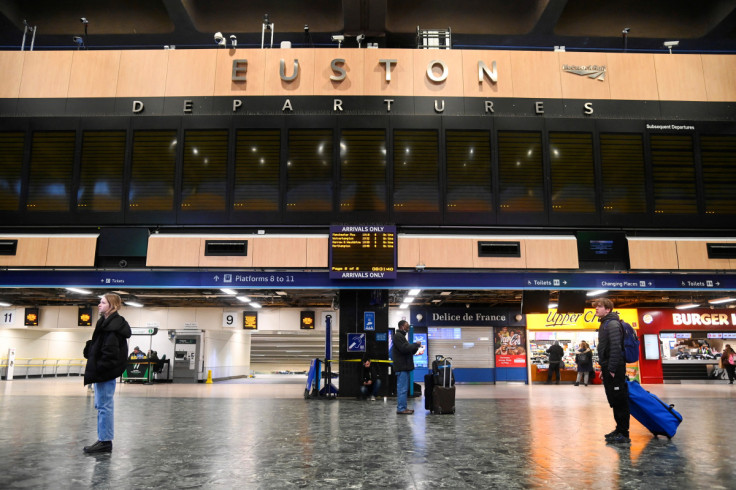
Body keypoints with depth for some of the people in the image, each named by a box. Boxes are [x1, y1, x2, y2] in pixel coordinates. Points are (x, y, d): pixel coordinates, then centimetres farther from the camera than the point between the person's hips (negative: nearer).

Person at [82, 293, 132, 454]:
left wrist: (99, 369, -20)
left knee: (104, 405, -3)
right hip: (104, 372, 11)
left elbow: (110, 352, -23)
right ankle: (104, 440, 25)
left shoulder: (112, 325, -18)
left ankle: (105, 442, 5)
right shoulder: (107, 322, 14)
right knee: (102, 405, 16)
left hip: (106, 372, -11)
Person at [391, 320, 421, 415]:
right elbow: (404, 348, -21)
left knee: (402, 389, 13)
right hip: (402, 367, -11)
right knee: (402, 389, -8)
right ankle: (401, 409, -4)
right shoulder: (398, 336, -11)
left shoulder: (401, 336, 22)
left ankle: (402, 408, 18)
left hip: (404, 367, 11)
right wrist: (416, 345, -10)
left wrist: (415, 347, 9)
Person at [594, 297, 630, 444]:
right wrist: (603, 369, 21)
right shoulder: (605, 324, 18)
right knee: (614, 401, 16)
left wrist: (612, 369, -22)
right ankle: (619, 429, 25)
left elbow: (615, 348, -21)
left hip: (615, 370, -10)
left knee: (619, 401, -5)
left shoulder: (613, 324, -14)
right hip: (608, 368, 10)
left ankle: (623, 434, 0)